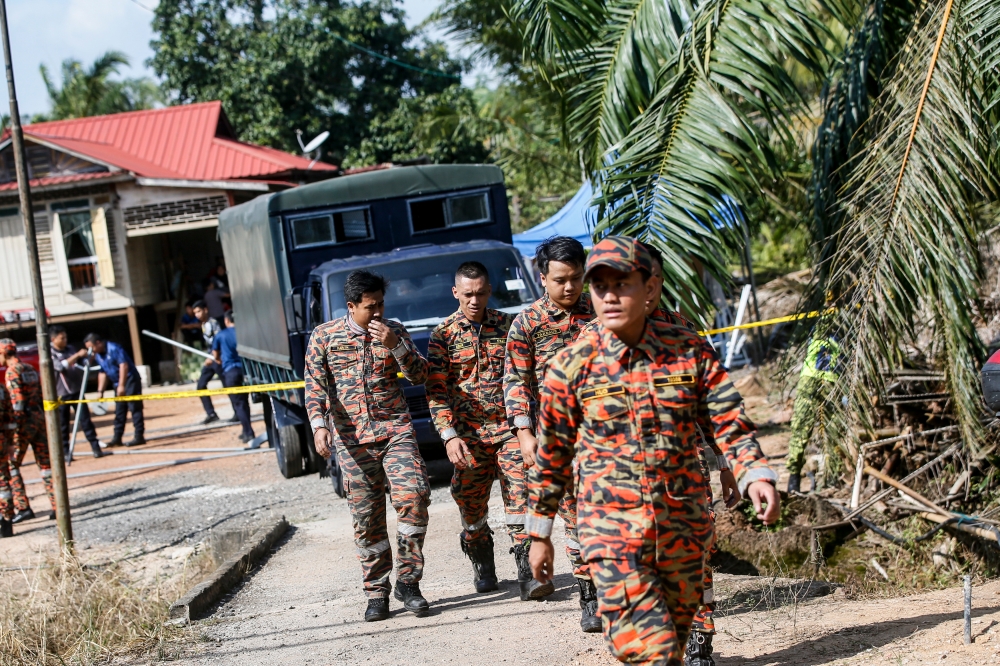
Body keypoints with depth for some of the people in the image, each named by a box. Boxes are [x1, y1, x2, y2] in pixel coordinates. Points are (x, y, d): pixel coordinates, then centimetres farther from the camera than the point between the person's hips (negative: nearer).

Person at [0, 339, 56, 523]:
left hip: (25, 420, -8)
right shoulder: (30, 369, 15)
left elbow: (17, 401, -17)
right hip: (39, 417, 8)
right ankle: (57, 506, 5)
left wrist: (16, 426, -18)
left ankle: (23, 508, -7)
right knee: (45, 463, 9)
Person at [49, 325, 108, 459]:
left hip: (76, 391, 4)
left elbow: (83, 363, 21)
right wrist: (77, 355, -28)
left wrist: (88, 356, 0)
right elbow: (61, 366, -25)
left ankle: (96, 449, 0)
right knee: (63, 425, 3)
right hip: (61, 394, -4)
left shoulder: (70, 349, 9)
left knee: (85, 420, 1)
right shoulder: (50, 353, -7)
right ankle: (65, 452, 12)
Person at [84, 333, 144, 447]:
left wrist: (121, 385, -26)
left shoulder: (114, 348, -17)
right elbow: (103, 373, 19)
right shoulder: (98, 355, 10)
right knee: (119, 411, 9)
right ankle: (117, 437, 12)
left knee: (135, 408, -7)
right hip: (118, 384, 9)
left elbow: (124, 365, -23)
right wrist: (100, 390, 13)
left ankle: (139, 437, -7)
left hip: (130, 381, -9)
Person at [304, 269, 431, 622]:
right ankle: (377, 592, 11)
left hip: (395, 430, 1)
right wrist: (319, 425, -16)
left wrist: (394, 345, -12)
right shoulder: (324, 337, 3)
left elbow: (420, 375, 4)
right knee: (367, 517, 1)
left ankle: (407, 581, -4)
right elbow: (315, 386, -1)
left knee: (413, 495, -17)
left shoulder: (393, 331, 8)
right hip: (352, 439, -1)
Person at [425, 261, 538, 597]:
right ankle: (483, 568, 30)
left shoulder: (508, 325, 6)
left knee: (520, 498, -11)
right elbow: (436, 390, -1)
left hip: (510, 427, 0)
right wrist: (449, 435, -12)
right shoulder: (444, 335, 1)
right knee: (471, 505, 7)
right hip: (468, 434, 0)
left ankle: (528, 575, -13)